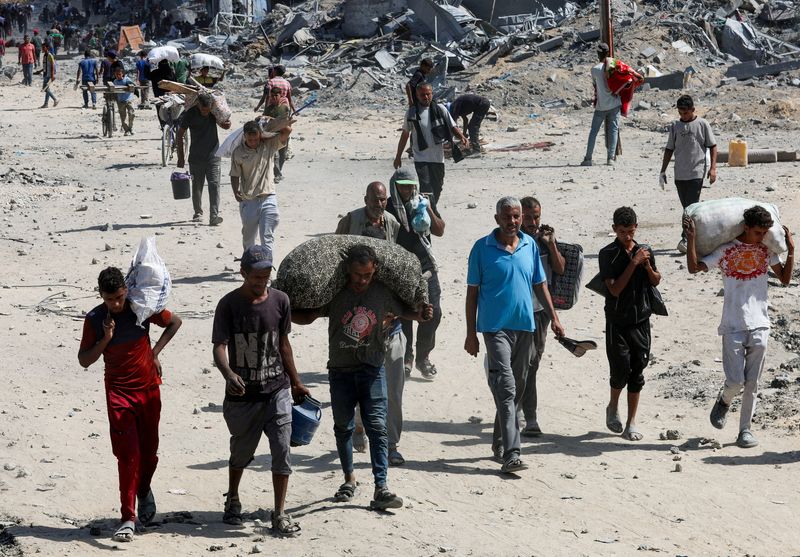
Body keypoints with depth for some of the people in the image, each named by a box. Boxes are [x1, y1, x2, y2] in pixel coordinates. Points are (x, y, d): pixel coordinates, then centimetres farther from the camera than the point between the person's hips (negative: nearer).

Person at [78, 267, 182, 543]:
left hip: (148, 388, 2)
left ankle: (144, 489, 43)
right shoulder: (94, 319, -10)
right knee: (127, 454, -12)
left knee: (149, 450, 12)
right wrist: (105, 339, -20)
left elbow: (174, 322, 9)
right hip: (118, 392, -2)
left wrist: (155, 353, 3)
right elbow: (84, 360, -5)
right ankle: (128, 518, -11)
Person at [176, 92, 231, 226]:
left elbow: (227, 125, 7)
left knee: (214, 185, -11)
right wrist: (180, 157, -3)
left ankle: (214, 215, -16)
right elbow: (180, 135, -2)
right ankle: (198, 212, 29)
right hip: (196, 157, 0)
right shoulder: (190, 114, -9)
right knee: (197, 186, 9)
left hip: (212, 156, 0)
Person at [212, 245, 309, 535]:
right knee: (241, 452, 14)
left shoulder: (279, 300, 0)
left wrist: (296, 382, 17)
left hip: (276, 390, 2)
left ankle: (280, 513, 1)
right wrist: (228, 374, -37)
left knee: (282, 450, -8)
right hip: (242, 393, -2)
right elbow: (219, 347, -17)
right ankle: (232, 501, 39)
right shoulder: (229, 304, -10)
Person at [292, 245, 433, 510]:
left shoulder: (383, 292, -4)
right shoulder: (334, 294, -7)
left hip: (372, 369, -1)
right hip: (341, 370, 1)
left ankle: (381, 489, -12)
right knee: (343, 426, 13)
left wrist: (420, 314, -8)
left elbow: (403, 311, 11)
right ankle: (349, 478, 33)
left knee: (377, 426, -10)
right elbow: (307, 316, 1)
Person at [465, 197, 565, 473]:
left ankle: (499, 442, 29)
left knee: (516, 387, 13)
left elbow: (540, 284, 16)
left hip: (525, 325, 5)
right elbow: (472, 292, -1)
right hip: (495, 327, -5)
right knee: (505, 388, -15)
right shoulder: (482, 248, -4)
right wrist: (471, 333, -3)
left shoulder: (529, 245, 8)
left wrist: (554, 318, 9)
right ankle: (510, 454, -21)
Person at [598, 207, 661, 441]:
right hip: (617, 321, -3)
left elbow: (656, 281, 15)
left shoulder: (644, 251, 5)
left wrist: (648, 265, -6)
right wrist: (633, 263, -19)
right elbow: (615, 289, -15)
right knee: (621, 369, -8)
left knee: (637, 371, 3)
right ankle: (613, 407, 22)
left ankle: (631, 423, 10)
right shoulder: (608, 254, -7)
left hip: (641, 319, 3)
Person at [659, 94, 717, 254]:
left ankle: (685, 239, -19)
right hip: (680, 174, 4)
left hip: (697, 173, -4)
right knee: (687, 208, 9)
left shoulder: (702, 124, -1)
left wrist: (713, 168, -7)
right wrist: (663, 171, 12)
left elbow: (712, 146, 1)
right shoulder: (675, 126, 8)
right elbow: (669, 149, 14)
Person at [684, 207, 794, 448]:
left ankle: (745, 429, 13)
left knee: (752, 383, 4)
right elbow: (694, 267, -9)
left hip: (759, 326, 3)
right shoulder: (726, 250, -3)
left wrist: (791, 250, 3)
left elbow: (785, 279, 12)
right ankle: (723, 401, 25)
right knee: (735, 381, -9)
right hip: (733, 326, -3)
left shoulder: (766, 251, 7)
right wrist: (691, 240, -17)